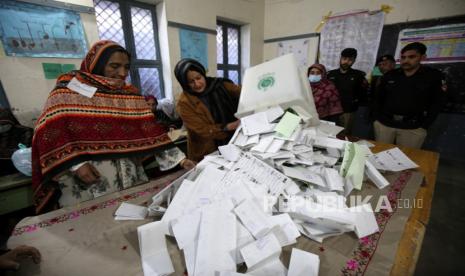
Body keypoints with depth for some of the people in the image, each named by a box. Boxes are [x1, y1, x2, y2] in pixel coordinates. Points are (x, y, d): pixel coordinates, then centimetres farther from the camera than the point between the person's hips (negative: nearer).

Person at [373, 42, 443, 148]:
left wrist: (424, 126, -3)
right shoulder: (390, 75, 5)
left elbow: (436, 103, 3)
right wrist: (378, 118, 3)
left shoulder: (433, 76, 2)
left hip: (413, 128, -1)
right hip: (384, 124, 1)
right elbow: (378, 98, 9)